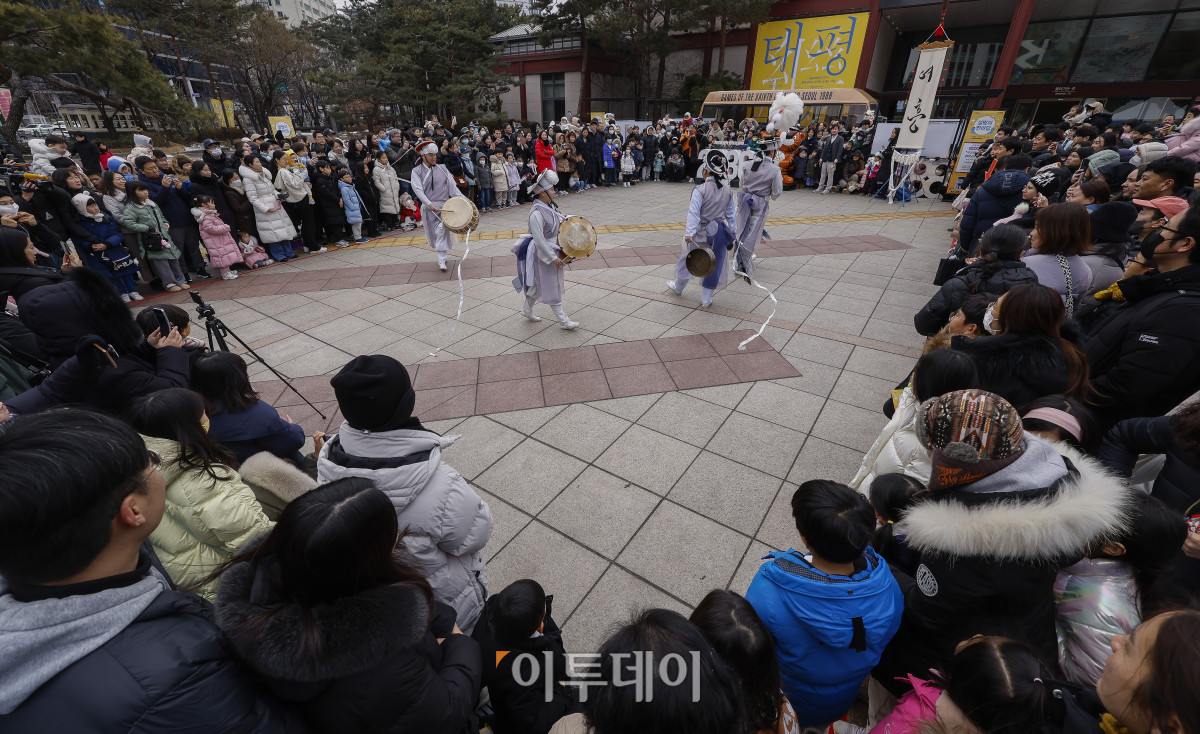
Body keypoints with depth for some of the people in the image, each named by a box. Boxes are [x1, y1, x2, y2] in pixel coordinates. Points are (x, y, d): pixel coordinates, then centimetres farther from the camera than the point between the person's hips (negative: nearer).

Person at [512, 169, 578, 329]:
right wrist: (553, 258, -25)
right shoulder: (536, 214, -25)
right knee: (551, 287, 1)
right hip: (544, 254, -9)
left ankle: (527, 309, 39)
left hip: (553, 250, 9)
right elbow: (539, 240, -26)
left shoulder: (550, 206, 3)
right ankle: (563, 320, 9)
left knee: (538, 283, 21)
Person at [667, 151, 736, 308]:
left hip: (701, 233, -4)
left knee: (689, 260, 17)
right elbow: (730, 213, 9)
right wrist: (733, 230, 19)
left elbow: (694, 213, -22)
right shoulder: (727, 191, 2)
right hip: (719, 233, 4)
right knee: (714, 265, 12)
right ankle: (706, 299, 20)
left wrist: (689, 233, -26)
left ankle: (678, 287, 39)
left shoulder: (700, 190, -16)